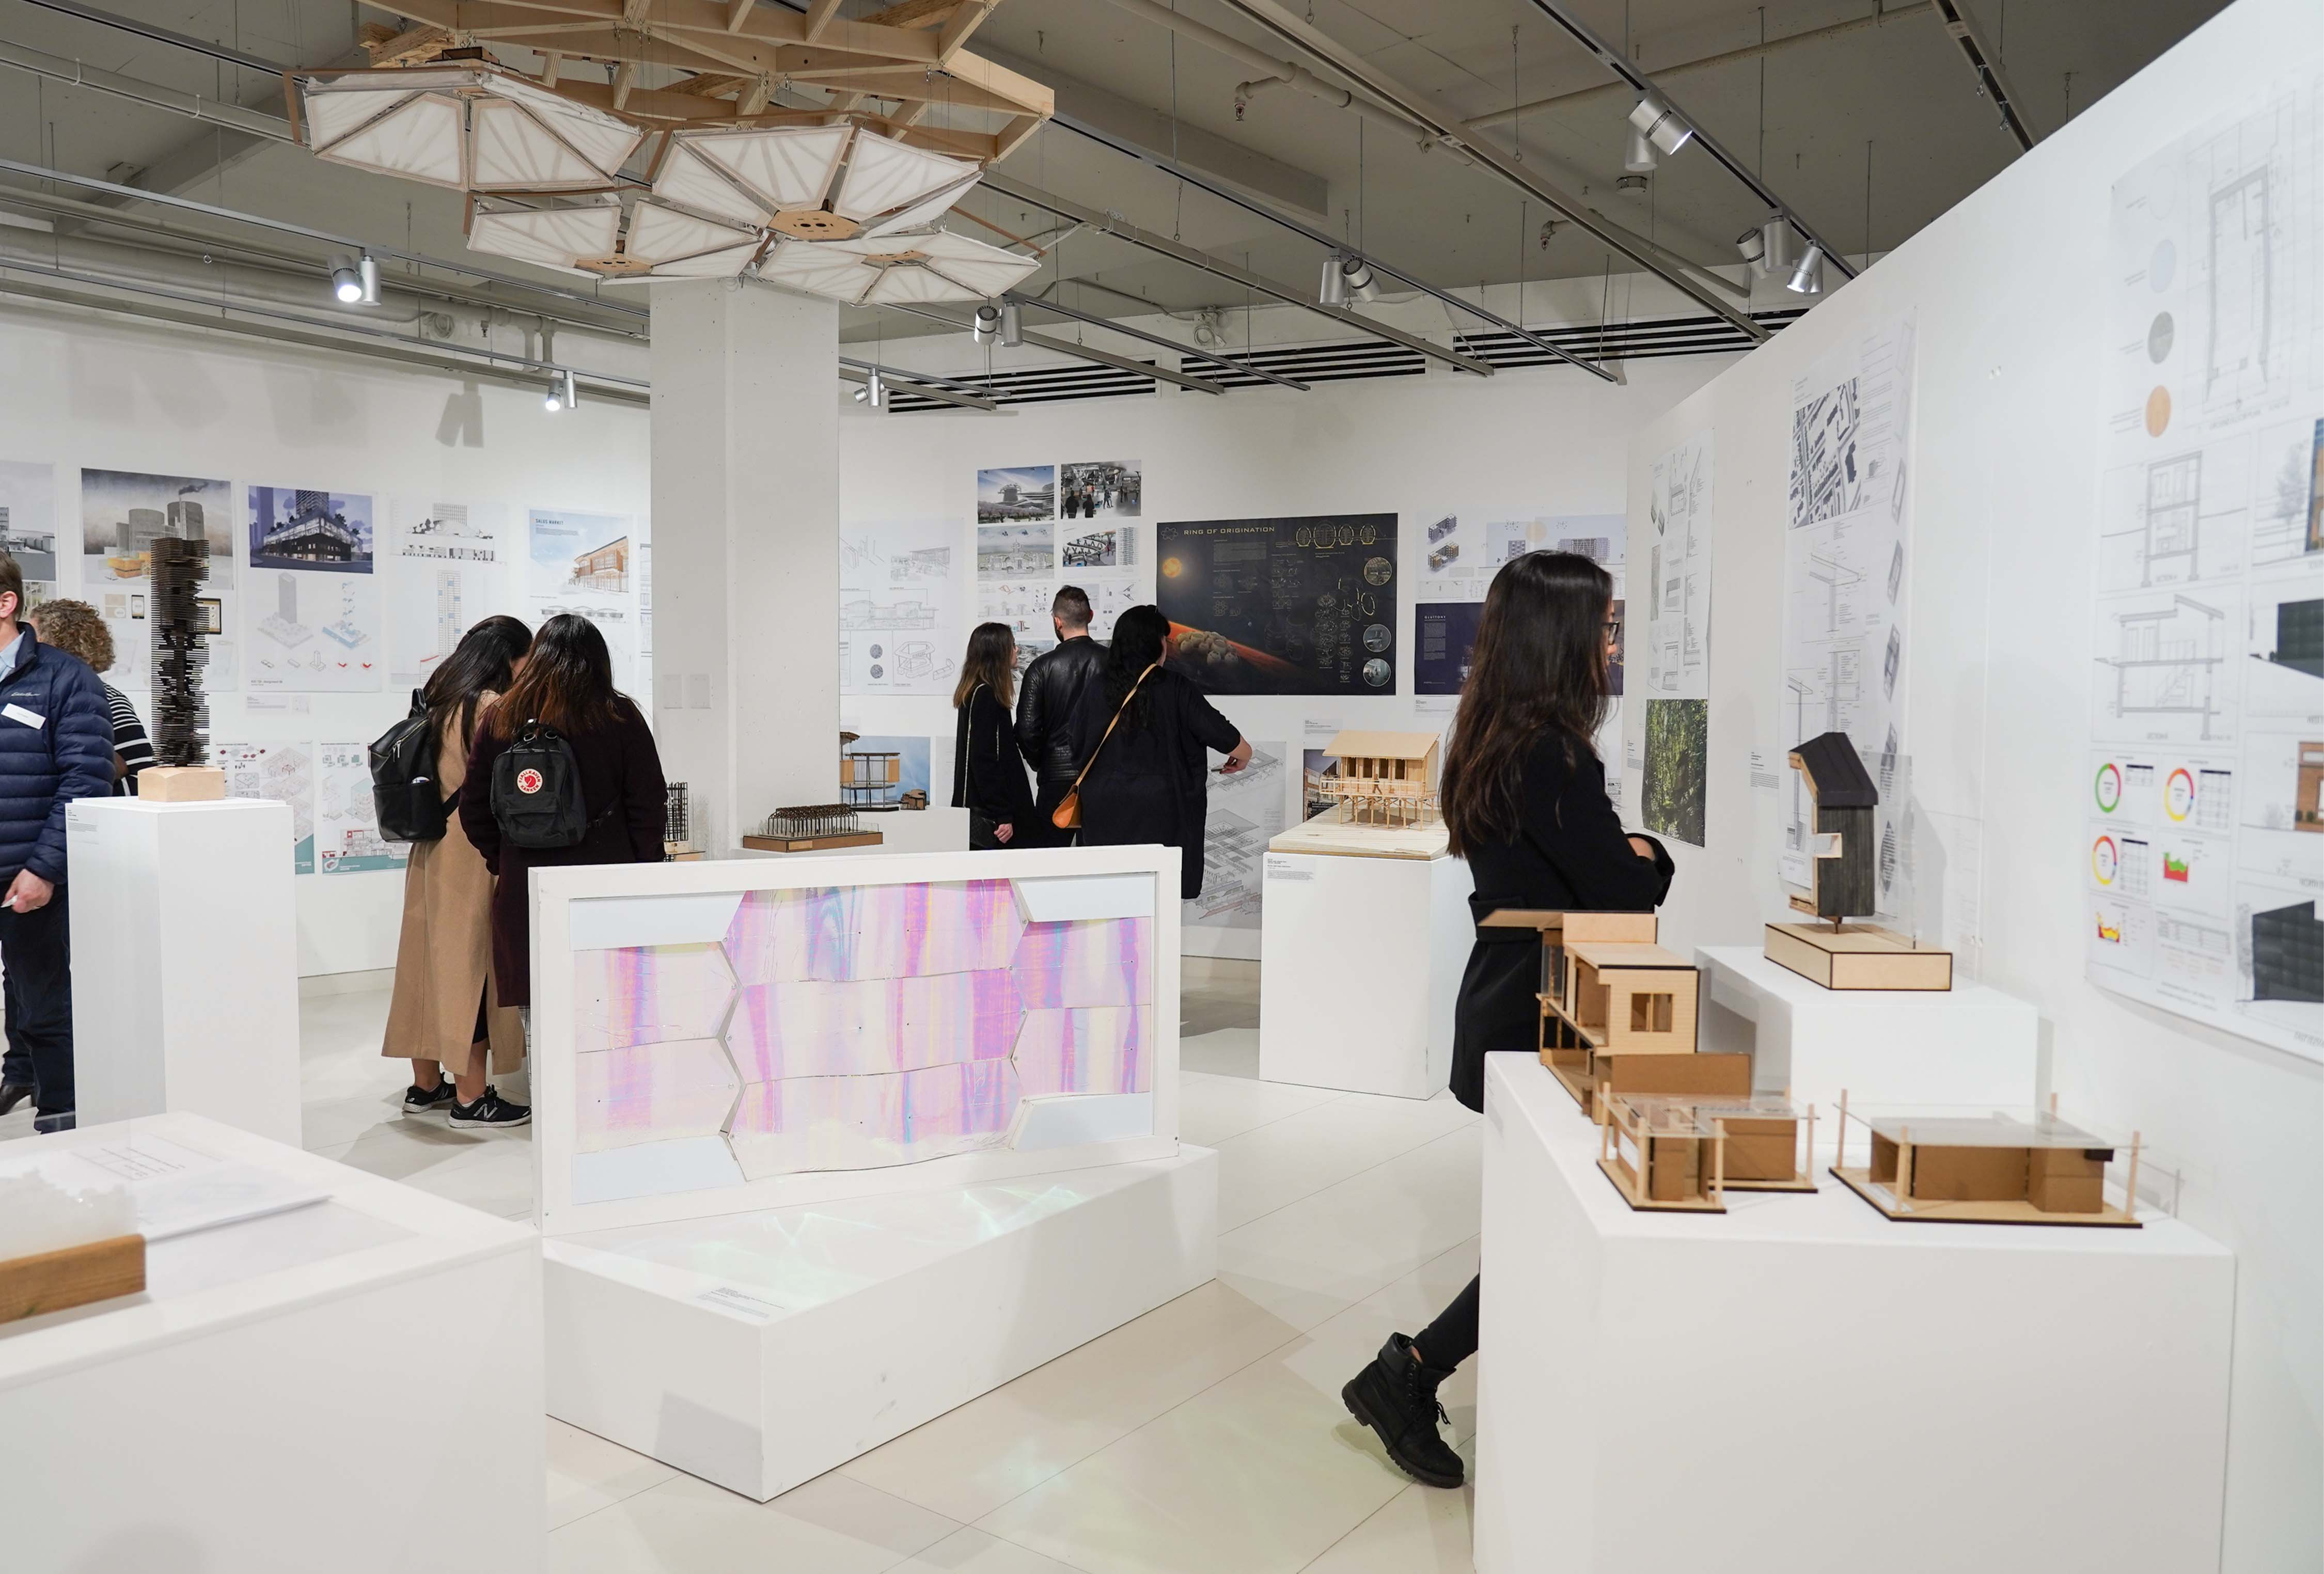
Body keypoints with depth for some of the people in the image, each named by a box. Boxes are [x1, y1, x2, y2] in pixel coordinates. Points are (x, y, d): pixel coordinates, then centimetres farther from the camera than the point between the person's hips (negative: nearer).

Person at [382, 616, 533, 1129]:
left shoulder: (442, 701, 13)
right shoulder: (489, 706, -15)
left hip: (433, 850, 9)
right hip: (474, 855, -9)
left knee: (433, 959, 13)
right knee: (473, 963, -4)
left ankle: (426, 1085, 23)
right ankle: (471, 1097, 1)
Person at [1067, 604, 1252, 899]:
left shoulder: (1096, 691, 2)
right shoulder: (1177, 690, -7)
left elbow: (1077, 746, 11)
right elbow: (1226, 737, -6)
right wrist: (1241, 757, 17)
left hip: (1105, 813, 3)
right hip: (1161, 814, -3)